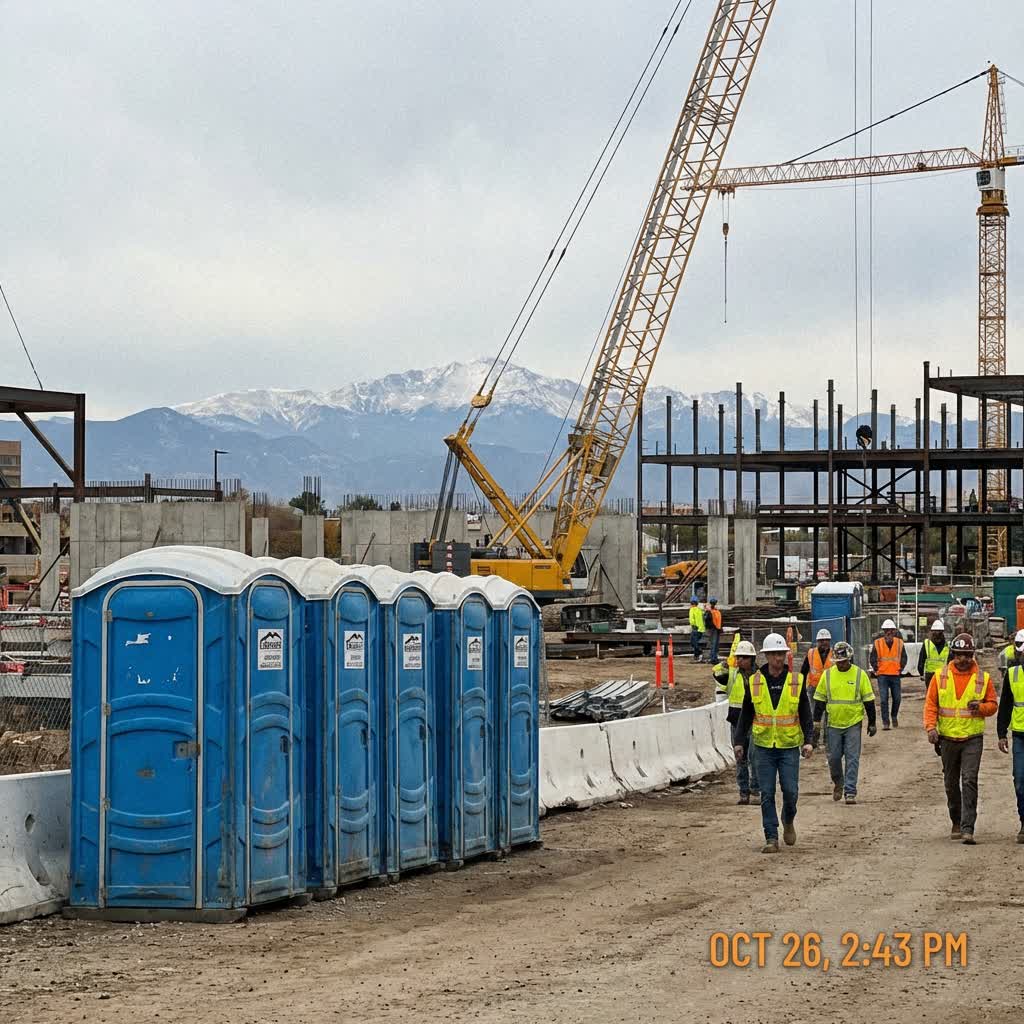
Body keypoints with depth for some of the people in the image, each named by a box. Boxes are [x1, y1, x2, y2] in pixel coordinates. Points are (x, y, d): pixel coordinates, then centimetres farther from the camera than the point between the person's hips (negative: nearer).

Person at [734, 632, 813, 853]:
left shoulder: (796, 681, 0)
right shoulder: (754, 683, 1)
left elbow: (806, 715, 2)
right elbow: (745, 715, 9)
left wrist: (808, 741, -9)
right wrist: (739, 742, 4)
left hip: (789, 746, -1)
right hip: (764, 746, 1)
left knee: (790, 791, -3)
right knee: (767, 794, -1)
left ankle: (788, 821, 27)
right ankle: (771, 838, 5)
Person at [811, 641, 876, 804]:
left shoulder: (860, 674, -2)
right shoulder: (827, 674, 2)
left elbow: (869, 700, 3)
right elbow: (819, 700, 7)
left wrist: (872, 723, 3)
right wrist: (816, 723, 4)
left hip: (853, 724, -2)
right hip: (833, 724, 2)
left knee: (852, 759, -5)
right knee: (834, 758, 6)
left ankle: (850, 792, -2)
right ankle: (838, 783, 31)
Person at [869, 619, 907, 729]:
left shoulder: (899, 643, 3)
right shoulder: (878, 643, -1)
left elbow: (904, 658, 12)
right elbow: (872, 658, 6)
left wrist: (900, 669, 5)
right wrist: (877, 670, 2)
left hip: (895, 675, 2)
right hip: (882, 675, -2)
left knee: (897, 698, 6)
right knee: (884, 699, -6)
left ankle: (894, 717, 31)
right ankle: (885, 722, -2)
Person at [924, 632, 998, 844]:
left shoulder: (983, 678, 1)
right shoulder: (940, 677, 2)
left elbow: (993, 705, 8)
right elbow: (930, 704, 3)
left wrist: (981, 707, -14)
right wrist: (931, 727, -11)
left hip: (973, 738, -2)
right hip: (948, 738, 2)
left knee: (969, 782, -13)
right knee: (951, 784, 13)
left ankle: (968, 828, -15)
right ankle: (956, 823, 30)